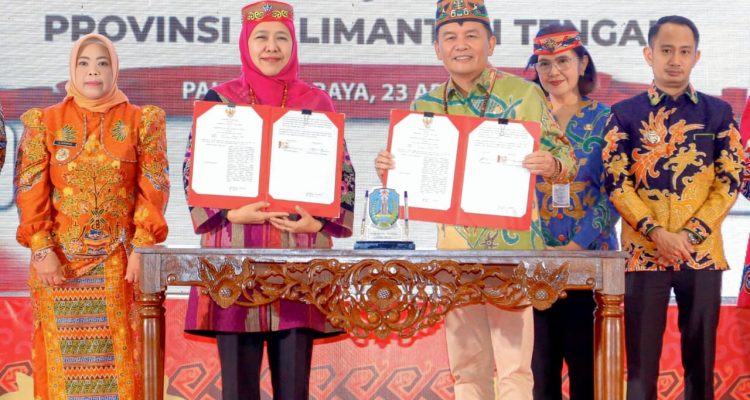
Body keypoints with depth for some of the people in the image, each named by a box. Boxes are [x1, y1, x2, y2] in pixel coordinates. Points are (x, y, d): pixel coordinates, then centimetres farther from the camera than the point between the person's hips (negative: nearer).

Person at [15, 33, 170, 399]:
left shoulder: (142, 121, 5)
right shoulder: (44, 122, 6)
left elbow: (153, 189, 0)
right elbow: (30, 191, 1)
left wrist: (142, 248, -10)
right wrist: (41, 250, -9)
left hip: (121, 263, -1)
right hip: (60, 261, 1)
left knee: (119, 360, -1)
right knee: (64, 362, 2)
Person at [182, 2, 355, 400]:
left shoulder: (317, 102, 9)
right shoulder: (219, 100, 8)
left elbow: (343, 173, 9)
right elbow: (194, 172, 4)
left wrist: (319, 221, -8)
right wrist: (231, 213, -11)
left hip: (300, 251, 1)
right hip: (235, 249, 0)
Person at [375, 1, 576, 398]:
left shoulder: (524, 94, -2)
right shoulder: (426, 106, 9)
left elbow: (566, 160, -4)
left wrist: (551, 165, -27)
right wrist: (387, 168, -9)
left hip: (510, 248, -4)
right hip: (454, 248, 4)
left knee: (513, 368, -3)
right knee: (466, 367, 10)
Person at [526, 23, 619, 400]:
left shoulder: (604, 119, 2)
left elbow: (613, 193, -5)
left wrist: (577, 246, -15)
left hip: (588, 254, -2)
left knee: (585, 362, 0)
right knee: (540, 365, 3)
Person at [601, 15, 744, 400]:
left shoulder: (718, 113, 7)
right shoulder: (625, 114, 4)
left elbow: (731, 181, 2)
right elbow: (616, 183, -2)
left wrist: (691, 234, -10)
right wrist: (656, 233, -15)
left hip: (703, 252, 2)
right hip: (644, 251, -1)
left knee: (700, 356, 6)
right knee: (642, 359, 0)